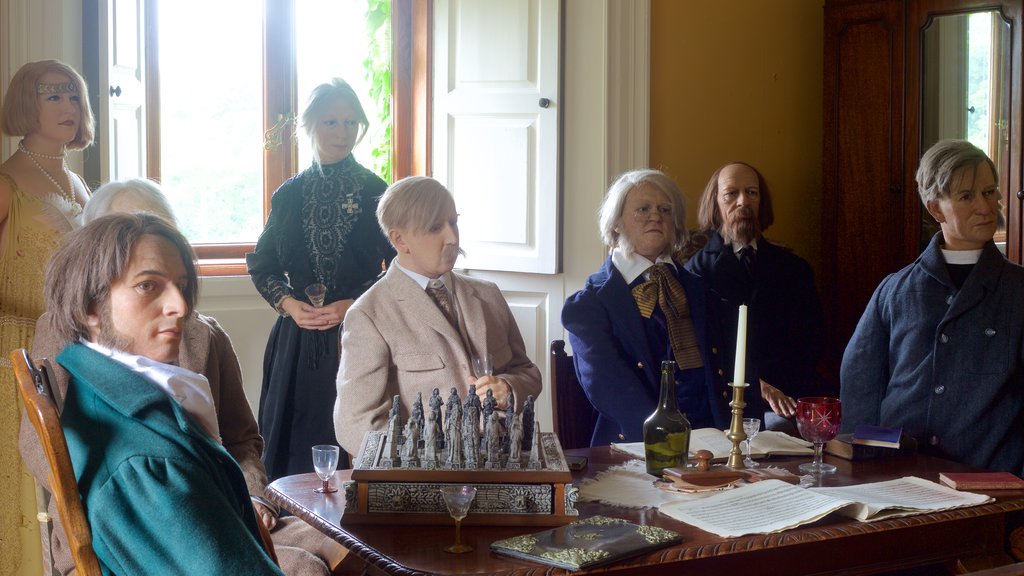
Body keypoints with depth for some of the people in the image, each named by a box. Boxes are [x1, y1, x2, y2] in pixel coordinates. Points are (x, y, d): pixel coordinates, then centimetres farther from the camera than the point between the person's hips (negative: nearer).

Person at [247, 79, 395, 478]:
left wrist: (353, 304, -12)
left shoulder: (376, 192, 2)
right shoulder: (289, 194, 9)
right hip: (298, 340, 2)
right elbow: (262, 265, 13)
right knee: (296, 450, 2)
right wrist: (287, 303, -5)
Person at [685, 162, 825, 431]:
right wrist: (756, 386, -18)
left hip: (788, 396, 3)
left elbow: (812, 340, 9)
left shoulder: (793, 268, 18)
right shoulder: (696, 271, 7)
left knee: (780, 427, -32)